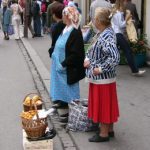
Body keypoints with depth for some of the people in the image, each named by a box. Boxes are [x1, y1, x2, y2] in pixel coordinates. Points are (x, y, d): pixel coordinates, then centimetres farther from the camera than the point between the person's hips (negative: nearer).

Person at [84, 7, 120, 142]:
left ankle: (104, 134, 16)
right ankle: (110, 129, 31)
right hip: (99, 77, 9)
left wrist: (101, 69, -23)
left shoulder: (106, 37, -23)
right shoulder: (102, 33, 6)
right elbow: (94, 49, 21)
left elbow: (115, 57, -33)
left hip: (102, 78, -9)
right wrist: (88, 58, 3)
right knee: (106, 104, 18)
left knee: (103, 104, 3)